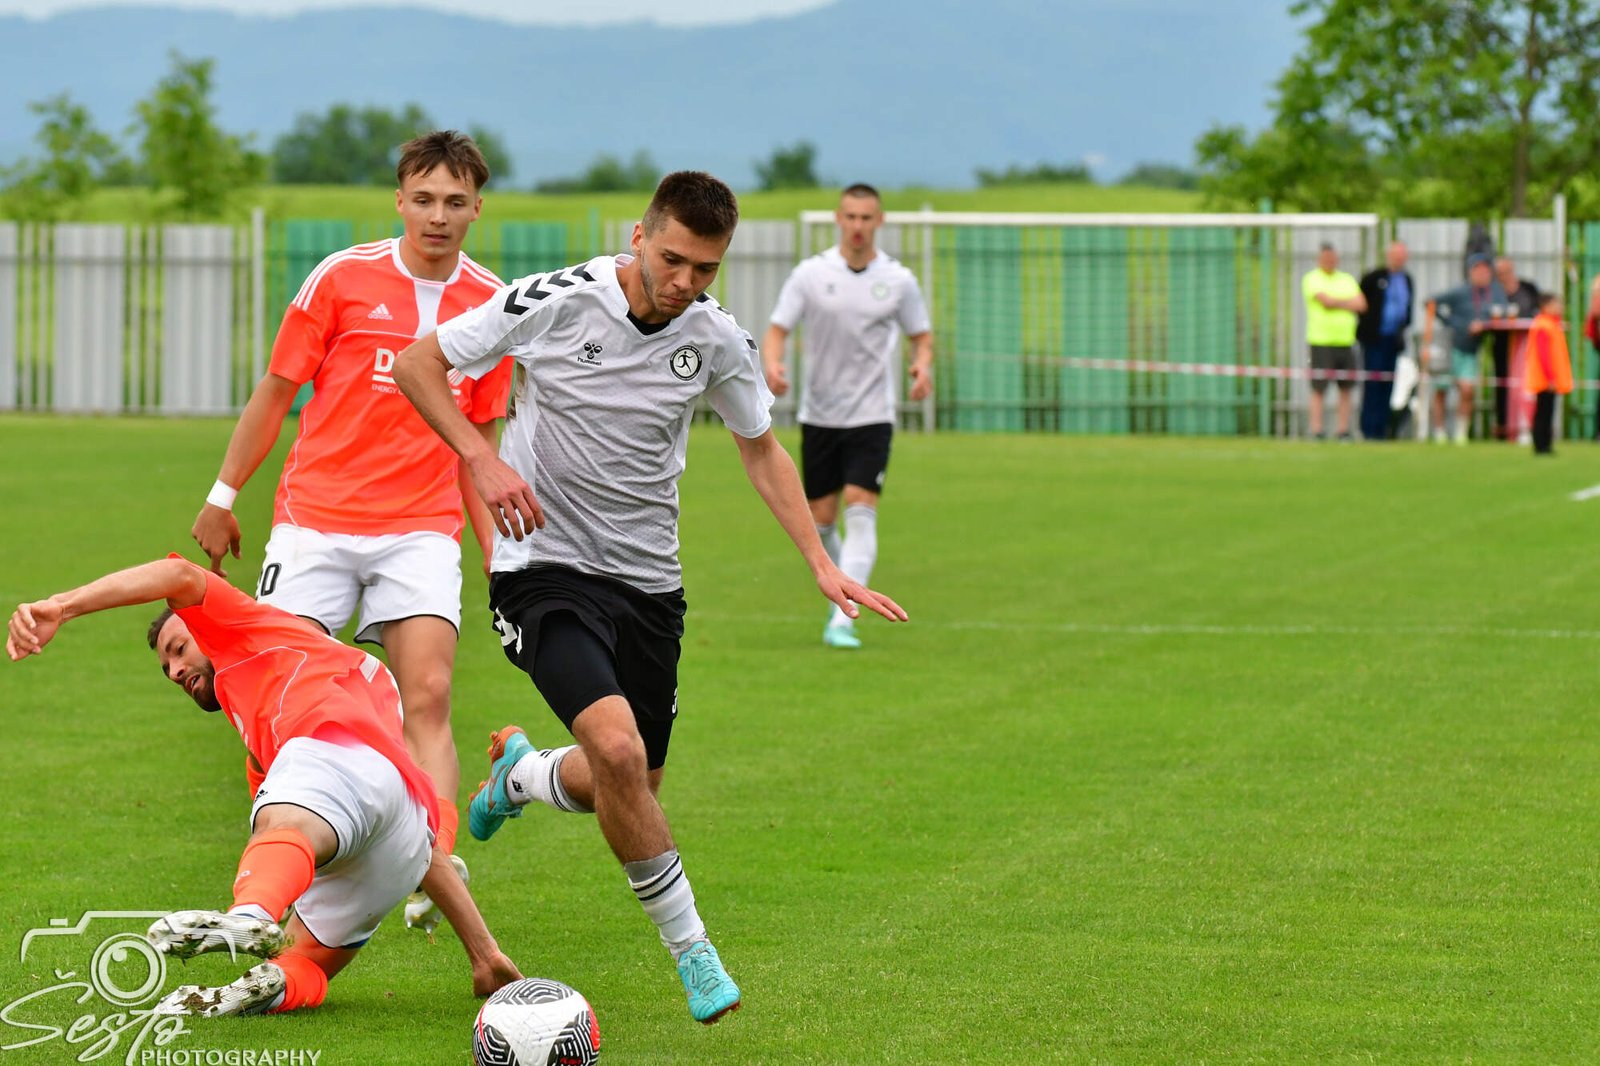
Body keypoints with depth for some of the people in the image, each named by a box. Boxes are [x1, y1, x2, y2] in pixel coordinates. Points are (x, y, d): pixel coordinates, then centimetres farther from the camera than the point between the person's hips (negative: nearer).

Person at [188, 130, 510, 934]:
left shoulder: (490, 304, 5)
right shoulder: (343, 278, -2)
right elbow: (275, 393, 6)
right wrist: (223, 496, 7)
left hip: (422, 529, 1)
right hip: (316, 518, -1)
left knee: (428, 696, -13)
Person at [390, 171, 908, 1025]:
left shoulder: (718, 342, -3)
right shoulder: (554, 302, -15)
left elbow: (762, 450, 14)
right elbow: (417, 366, -6)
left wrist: (823, 564, 6)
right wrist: (483, 458, -19)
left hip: (648, 581, 5)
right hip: (546, 565, -5)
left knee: (632, 787, 11)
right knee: (618, 748, -26)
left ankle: (520, 775, 47)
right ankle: (691, 947, -10)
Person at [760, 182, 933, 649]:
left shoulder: (898, 280, 0)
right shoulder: (810, 274, -2)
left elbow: (921, 336, 9)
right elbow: (777, 330, -2)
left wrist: (923, 366, -13)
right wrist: (772, 365, -24)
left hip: (872, 417, -1)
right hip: (819, 415, 1)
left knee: (860, 515, -15)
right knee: (820, 521, 6)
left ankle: (842, 621, -19)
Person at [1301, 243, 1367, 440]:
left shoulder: (1347, 280, 16)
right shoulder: (1311, 279, 0)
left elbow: (1362, 304, 3)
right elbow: (1325, 300, -15)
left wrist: (1336, 303, -6)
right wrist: (1348, 303, -1)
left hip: (1345, 341, 5)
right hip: (1321, 341, -5)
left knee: (1346, 389, 4)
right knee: (1318, 389, -6)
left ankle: (1344, 431, 8)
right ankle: (1317, 431, -6)